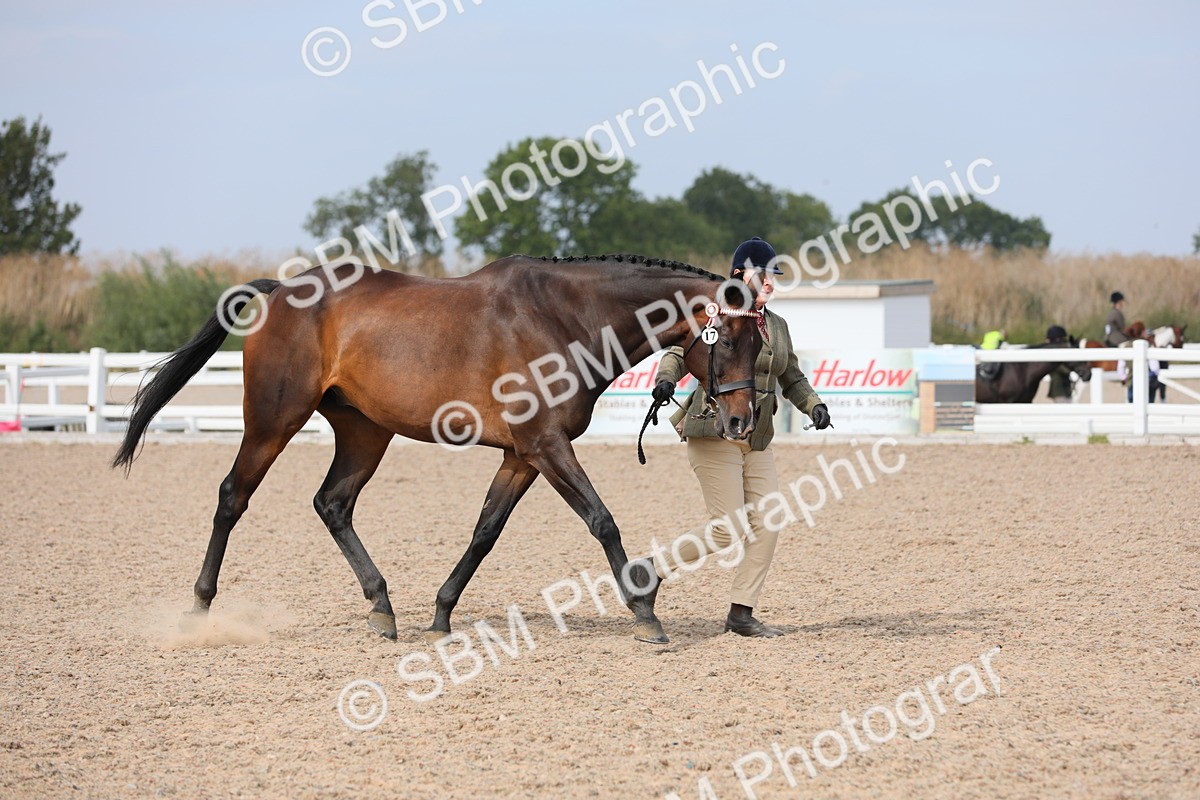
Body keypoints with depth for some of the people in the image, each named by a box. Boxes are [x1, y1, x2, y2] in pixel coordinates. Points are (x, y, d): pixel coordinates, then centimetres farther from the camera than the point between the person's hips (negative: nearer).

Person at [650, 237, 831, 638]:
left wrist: (814, 405, 4)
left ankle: (742, 613, 4)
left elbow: (792, 379, 22)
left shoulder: (777, 326, 15)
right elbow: (679, 353, -9)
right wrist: (666, 379, -29)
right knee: (728, 529, -11)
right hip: (715, 434, -7)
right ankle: (651, 570, 7)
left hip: (757, 440, 7)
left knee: (767, 523, -3)